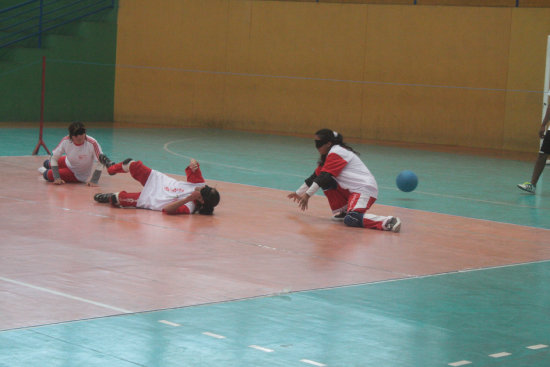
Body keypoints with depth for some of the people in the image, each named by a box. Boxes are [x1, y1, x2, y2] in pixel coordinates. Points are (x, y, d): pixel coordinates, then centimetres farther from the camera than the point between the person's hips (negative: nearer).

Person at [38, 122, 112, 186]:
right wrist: (57, 178, -22)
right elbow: (54, 157, -15)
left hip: (81, 176, -3)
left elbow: (99, 163, -29)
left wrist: (94, 181, -33)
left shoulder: (92, 143, -36)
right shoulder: (65, 141, -25)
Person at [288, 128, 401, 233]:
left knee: (351, 220, -28)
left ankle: (388, 221, -30)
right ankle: (342, 211, 8)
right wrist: (299, 193, 29)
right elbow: (315, 176, 26)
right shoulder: (328, 156, 19)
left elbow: (323, 177, -16)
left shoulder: (336, 153, -10)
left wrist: (307, 195, -15)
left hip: (365, 189, -10)